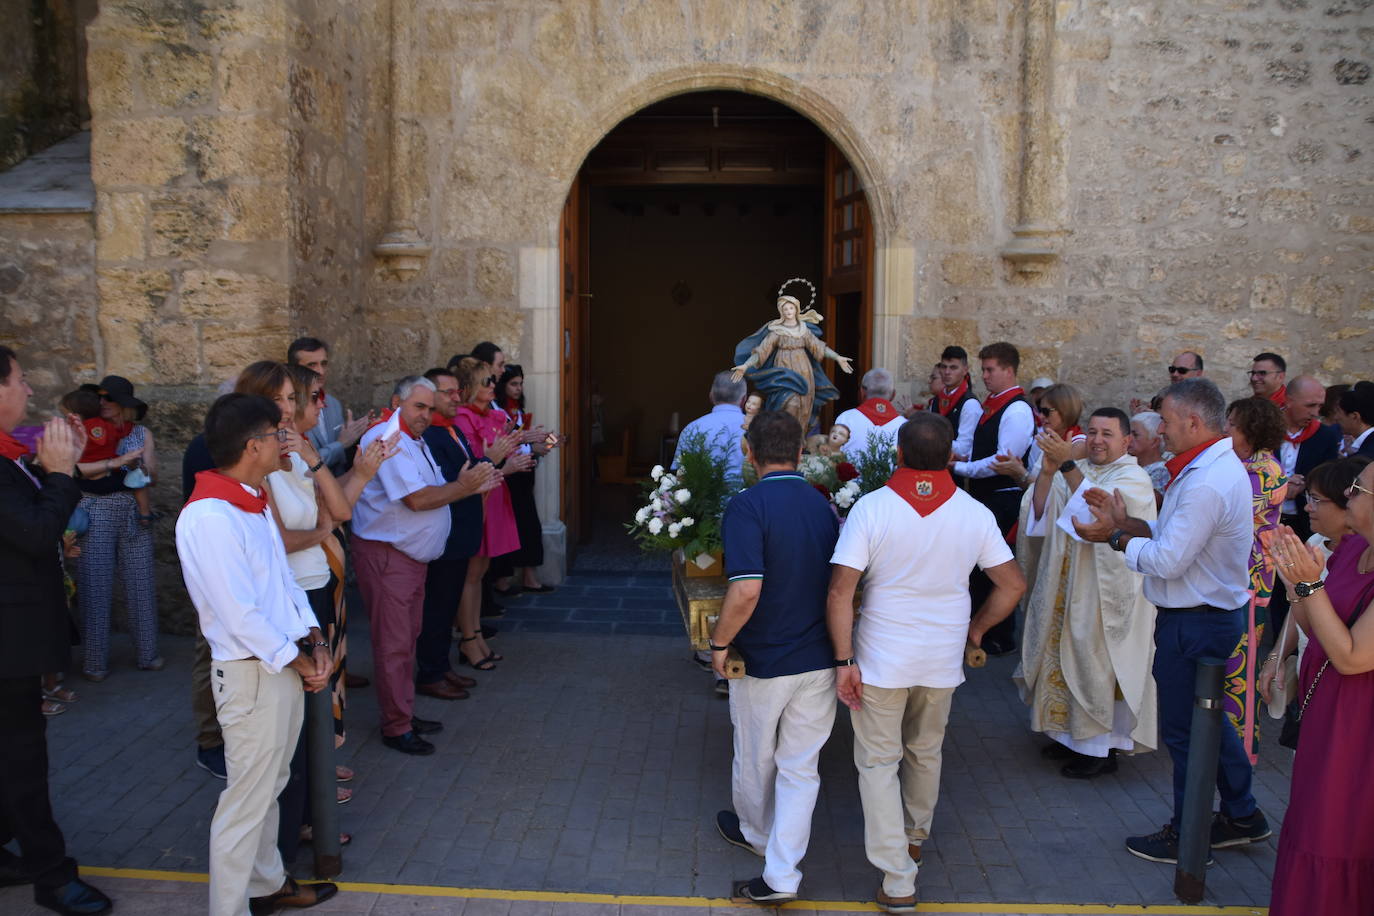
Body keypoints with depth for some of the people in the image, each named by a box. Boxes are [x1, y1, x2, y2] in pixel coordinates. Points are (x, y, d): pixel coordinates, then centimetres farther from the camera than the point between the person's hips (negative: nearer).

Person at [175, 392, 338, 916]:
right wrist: (296, 660, -13)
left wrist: (312, 640, 2)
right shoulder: (209, 516, -21)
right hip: (252, 672, -9)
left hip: (286, 663, 9)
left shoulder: (254, 502, 10)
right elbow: (239, 614, -22)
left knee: (269, 785, 21)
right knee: (248, 798, 1)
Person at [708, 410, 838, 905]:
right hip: (821, 659, 4)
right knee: (801, 768, 12)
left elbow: (746, 590, -27)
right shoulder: (824, 505, 1)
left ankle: (756, 832, 44)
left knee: (754, 760, 21)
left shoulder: (748, 506, -17)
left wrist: (719, 643, -12)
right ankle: (781, 876, 13)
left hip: (763, 660, -4)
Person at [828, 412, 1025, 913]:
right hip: (943, 661, 3)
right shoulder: (975, 514, -6)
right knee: (925, 753, 25)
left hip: (881, 661, -3)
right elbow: (1013, 585, -1)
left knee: (879, 762, 9)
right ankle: (915, 837, 47)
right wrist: (976, 629, 13)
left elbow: (840, 591, -18)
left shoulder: (872, 507, -14)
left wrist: (844, 660, -12)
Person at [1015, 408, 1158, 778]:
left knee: (1098, 661, 0)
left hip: (1107, 590, -6)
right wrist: (1046, 472, -16)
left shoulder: (1134, 478, -8)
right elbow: (1042, 514, -1)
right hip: (1068, 585, 7)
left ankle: (1102, 748, 14)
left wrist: (1066, 465, -33)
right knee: (1067, 657, 12)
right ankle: (1076, 736, 27)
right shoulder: (1078, 473, 11)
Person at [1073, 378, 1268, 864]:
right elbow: (1173, 535, 10)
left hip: (1195, 623, -10)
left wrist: (1115, 536, -13)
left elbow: (1167, 560, -25)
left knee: (1183, 730, 5)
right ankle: (1242, 816, 37)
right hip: (1214, 612, 10)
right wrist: (1124, 520, 2)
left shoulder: (1208, 484, -26)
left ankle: (1187, 837, 20)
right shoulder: (1218, 467, 8)